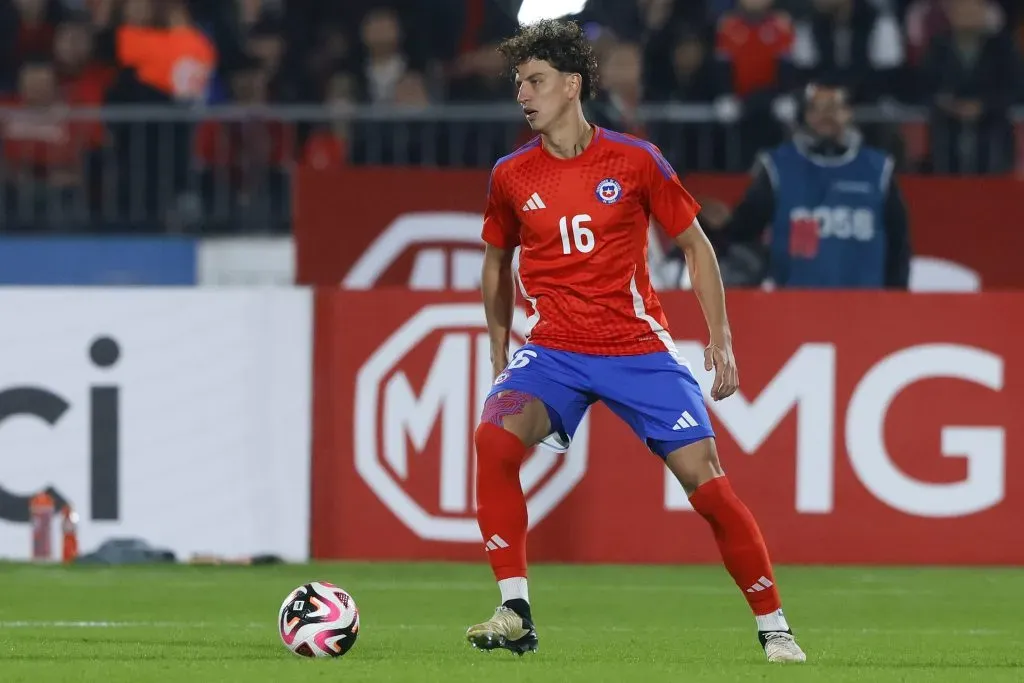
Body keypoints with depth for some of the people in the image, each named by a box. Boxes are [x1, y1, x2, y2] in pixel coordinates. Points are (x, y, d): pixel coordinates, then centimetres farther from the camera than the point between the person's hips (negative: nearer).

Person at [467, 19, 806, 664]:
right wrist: (499, 353, 17)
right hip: (553, 349, 2)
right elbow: (498, 260, 20)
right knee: (495, 437, -26)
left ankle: (775, 630, 6)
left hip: (639, 347, -2)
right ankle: (515, 614, -22)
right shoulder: (512, 176, 2)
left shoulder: (634, 161, -5)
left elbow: (696, 246, 5)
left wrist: (721, 340, 0)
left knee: (706, 480, -7)